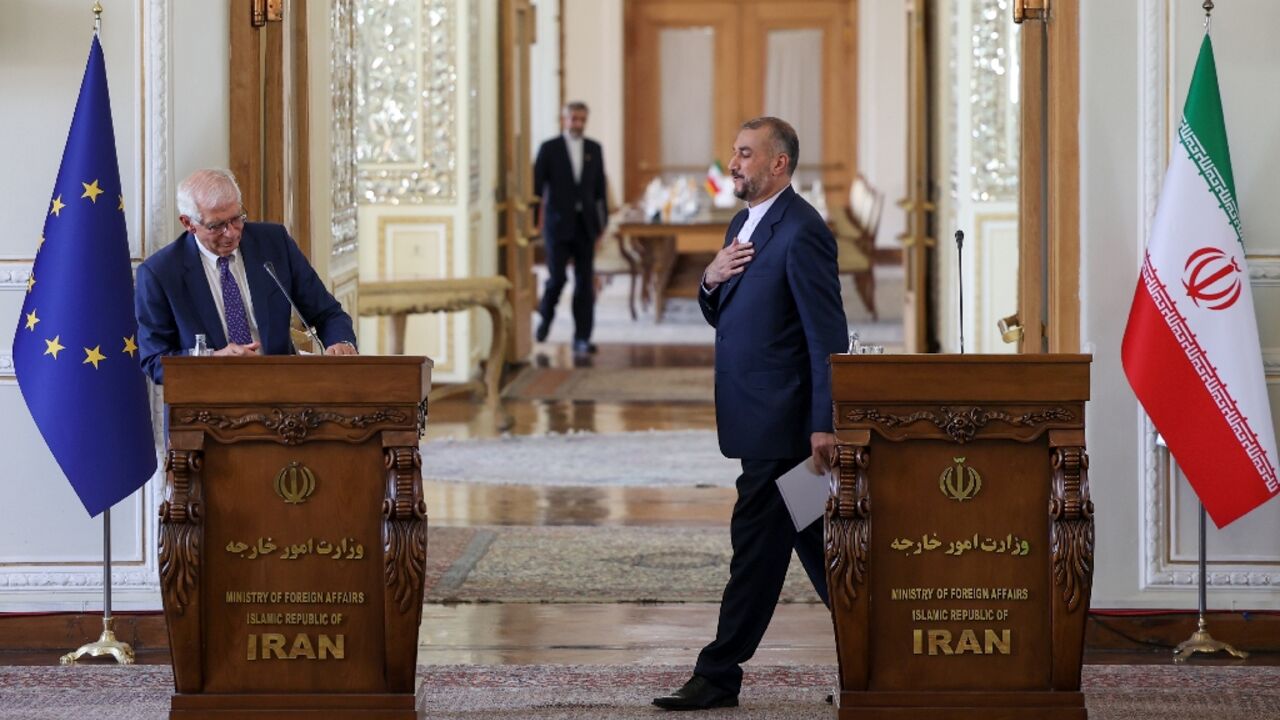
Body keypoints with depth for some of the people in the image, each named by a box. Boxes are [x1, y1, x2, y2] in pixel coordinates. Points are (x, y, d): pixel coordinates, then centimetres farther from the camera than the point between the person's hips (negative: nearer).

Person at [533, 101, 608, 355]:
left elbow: (600, 188, 11)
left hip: (585, 225, 3)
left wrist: (601, 222, 8)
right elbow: (536, 185, -1)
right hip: (558, 224, -3)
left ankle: (582, 338, 2)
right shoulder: (549, 149, 0)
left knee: (585, 282, -1)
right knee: (557, 277, -7)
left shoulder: (594, 149, 9)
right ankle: (545, 316, 23)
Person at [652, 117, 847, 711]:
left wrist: (823, 425, -22)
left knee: (757, 543, -4)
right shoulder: (743, 225, 16)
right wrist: (712, 280, -2)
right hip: (761, 418, 10)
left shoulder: (802, 232, -15)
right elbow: (722, 318, 21)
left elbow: (828, 335, -18)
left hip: (780, 423, -10)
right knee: (815, 543, 12)